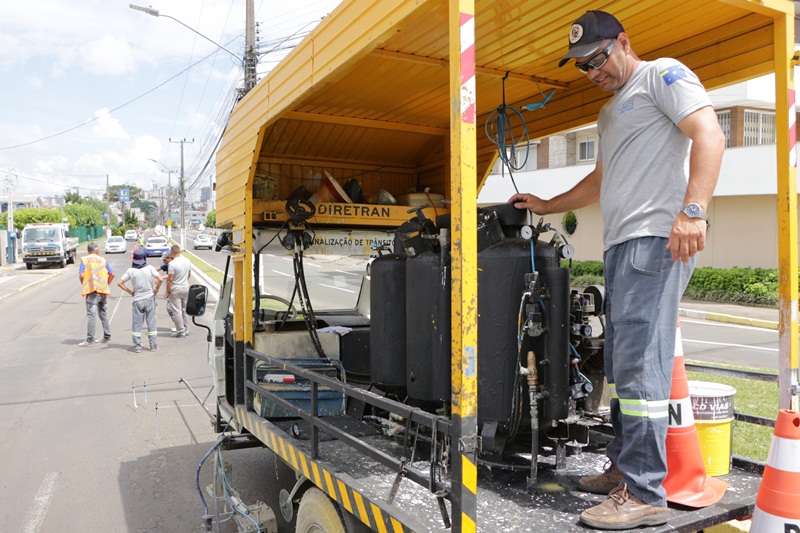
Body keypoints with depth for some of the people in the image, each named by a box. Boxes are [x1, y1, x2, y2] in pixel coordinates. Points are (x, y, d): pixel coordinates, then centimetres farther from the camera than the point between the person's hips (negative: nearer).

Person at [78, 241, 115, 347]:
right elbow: (112, 274, 4)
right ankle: (107, 336, 22)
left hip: (91, 290, -4)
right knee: (102, 312, 18)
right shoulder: (102, 260, 9)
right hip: (103, 290, 4)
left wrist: (83, 285, 7)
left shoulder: (84, 260, 1)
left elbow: (82, 275, -9)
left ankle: (90, 340, -5)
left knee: (90, 314, -4)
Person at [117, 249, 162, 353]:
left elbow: (120, 283, -3)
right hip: (150, 298, 0)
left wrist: (130, 291, 6)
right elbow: (160, 279, -15)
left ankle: (137, 346, 7)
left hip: (137, 300, 0)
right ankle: (153, 345, 10)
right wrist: (156, 290, -1)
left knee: (136, 324, 7)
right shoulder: (150, 268, -5)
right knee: (151, 322, 6)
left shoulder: (131, 271, -2)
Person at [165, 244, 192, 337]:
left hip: (175, 289, -6)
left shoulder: (172, 263, -18)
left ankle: (181, 331, 3)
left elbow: (170, 279, -17)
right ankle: (186, 329, 21)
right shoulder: (187, 261, 2)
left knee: (177, 310, 1)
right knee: (185, 310, 15)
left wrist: (167, 292, -10)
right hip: (186, 288, 6)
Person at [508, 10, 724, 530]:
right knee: (623, 364, 11)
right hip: (622, 245, 10)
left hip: (657, 239, -10)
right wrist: (547, 205, 38)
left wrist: (693, 210, -25)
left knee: (640, 364, -12)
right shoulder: (610, 113, 30)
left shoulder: (663, 74, 3)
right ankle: (624, 469, 21)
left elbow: (709, 135, -12)